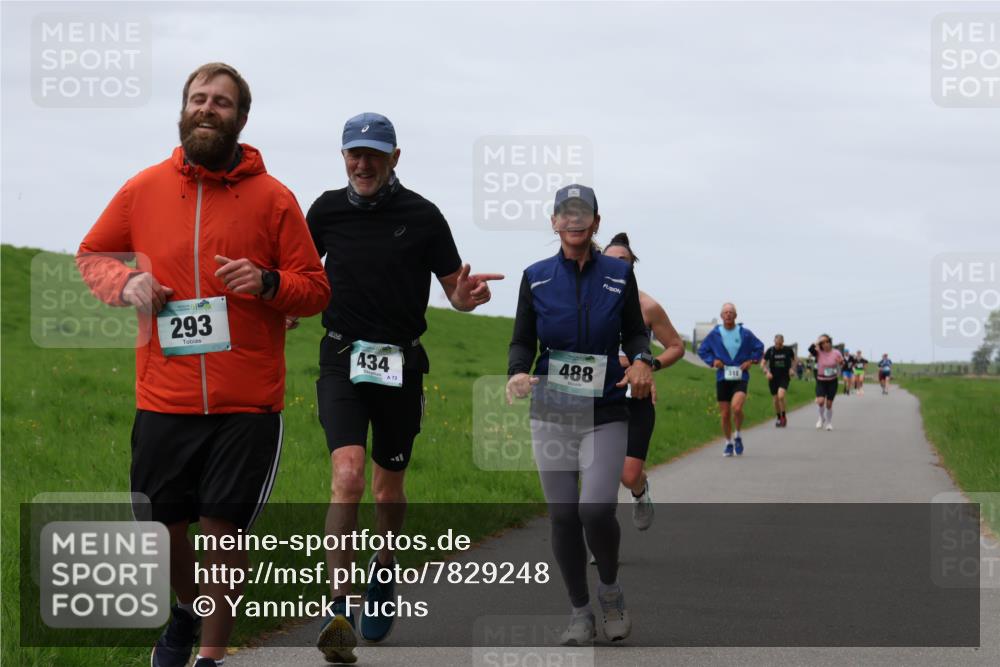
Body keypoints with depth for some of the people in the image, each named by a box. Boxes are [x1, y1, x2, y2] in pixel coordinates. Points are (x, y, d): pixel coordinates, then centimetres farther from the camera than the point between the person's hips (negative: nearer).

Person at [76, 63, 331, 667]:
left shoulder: (273, 198, 0)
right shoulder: (144, 189, 4)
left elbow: (316, 289, 5)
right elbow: (92, 254, 18)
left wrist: (268, 282, -16)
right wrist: (125, 282, -4)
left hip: (247, 404, -2)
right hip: (164, 399, 2)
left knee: (225, 527, -3)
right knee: (161, 524, 8)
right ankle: (187, 609, 39)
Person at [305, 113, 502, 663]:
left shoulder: (422, 216, -2)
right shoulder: (326, 210, 2)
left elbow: (454, 290, 2)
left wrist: (468, 295, -22)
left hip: (401, 363, 1)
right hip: (342, 359, 0)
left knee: (388, 487, 12)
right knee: (348, 474, -19)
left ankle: (383, 571, 41)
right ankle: (339, 608, -16)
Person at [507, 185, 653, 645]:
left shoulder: (619, 274, 2)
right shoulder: (536, 277, 3)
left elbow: (634, 332, 10)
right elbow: (522, 341, 6)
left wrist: (642, 360, -12)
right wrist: (518, 373, -15)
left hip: (604, 414, -2)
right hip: (551, 413, 2)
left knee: (597, 509, -17)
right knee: (562, 516, 2)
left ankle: (610, 588, 13)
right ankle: (580, 614, 17)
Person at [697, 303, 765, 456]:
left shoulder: (745, 333, 0)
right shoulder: (714, 334, 2)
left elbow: (759, 348, 14)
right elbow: (702, 350, 13)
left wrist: (751, 361, -1)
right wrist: (712, 360, -3)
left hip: (740, 378, -2)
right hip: (722, 379, 2)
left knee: (736, 407, -24)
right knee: (725, 414, 5)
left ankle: (738, 435, 3)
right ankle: (729, 443, 26)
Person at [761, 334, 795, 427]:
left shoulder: (788, 350, -3)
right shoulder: (770, 351, -2)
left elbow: (794, 360, 15)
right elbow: (763, 364, 3)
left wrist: (791, 369, -2)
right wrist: (767, 372, -15)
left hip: (784, 377, -2)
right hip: (773, 378, 2)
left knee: (781, 396, -23)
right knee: (775, 400, 5)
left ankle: (783, 417, -7)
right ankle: (779, 418, 26)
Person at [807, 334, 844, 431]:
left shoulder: (836, 353, -5)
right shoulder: (818, 353, -9)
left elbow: (842, 364, 8)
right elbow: (811, 349, -30)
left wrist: (840, 362, -15)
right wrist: (817, 341, -20)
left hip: (832, 381, 1)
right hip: (821, 381, -1)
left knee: (829, 403, 5)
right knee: (820, 401, -19)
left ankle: (829, 422, 27)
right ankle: (821, 418, 10)